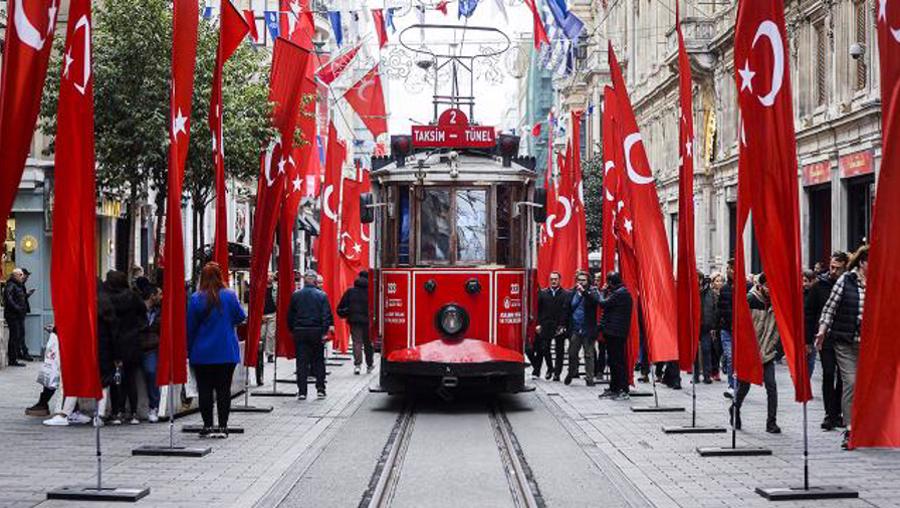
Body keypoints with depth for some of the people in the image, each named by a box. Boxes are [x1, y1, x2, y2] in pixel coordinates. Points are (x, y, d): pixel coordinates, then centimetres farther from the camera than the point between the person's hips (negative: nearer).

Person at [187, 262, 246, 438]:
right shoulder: (230, 296, -4)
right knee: (224, 389, 6)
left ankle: (208, 426, 6)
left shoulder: (195, 298, -7)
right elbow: (240, 317, 8)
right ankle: (222, 427, 6)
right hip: (227, 352, 1)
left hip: (202, 353, -1)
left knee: (205, 390, 6)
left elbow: (190, 326, -2)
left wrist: (189, 349, 8)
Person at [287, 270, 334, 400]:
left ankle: (302, 391, -1)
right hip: (317, 331, -1)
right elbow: (326, 315, -9)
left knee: (301, 362, 2)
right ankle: (320, 388, 10)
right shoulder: (321, 295, -3)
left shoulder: (296, 295, 1)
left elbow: (290, 315, 5)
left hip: (300, 331, 1)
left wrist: (292, 330, 13)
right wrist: (325, 331, -9)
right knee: (318, 360, 11)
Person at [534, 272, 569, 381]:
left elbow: (565, 311, -6)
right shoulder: (543, 293, 9)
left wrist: (561, 326, -13)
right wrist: (539, 324, -2)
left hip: (559, 327, -2)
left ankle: (557, 373, 10)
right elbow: (539, 310, 6)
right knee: (544, 348, -2)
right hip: (546, 326, 2)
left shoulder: (565, 294, 0)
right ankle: (550, 368, 20)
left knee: (559, 350, 3)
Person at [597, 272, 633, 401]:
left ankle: (623, 390, -7)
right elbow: (609, 305, 16)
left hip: (615, 332, -10)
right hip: (614, 332, 10)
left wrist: (603, 292, 1)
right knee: (614, 361, 15)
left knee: (617, 361, -8)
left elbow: (603, 304, -17)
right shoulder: (622, 292, 16)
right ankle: (613, 388, 23)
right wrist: (606, 292, 6)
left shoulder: (619, 293, -16)